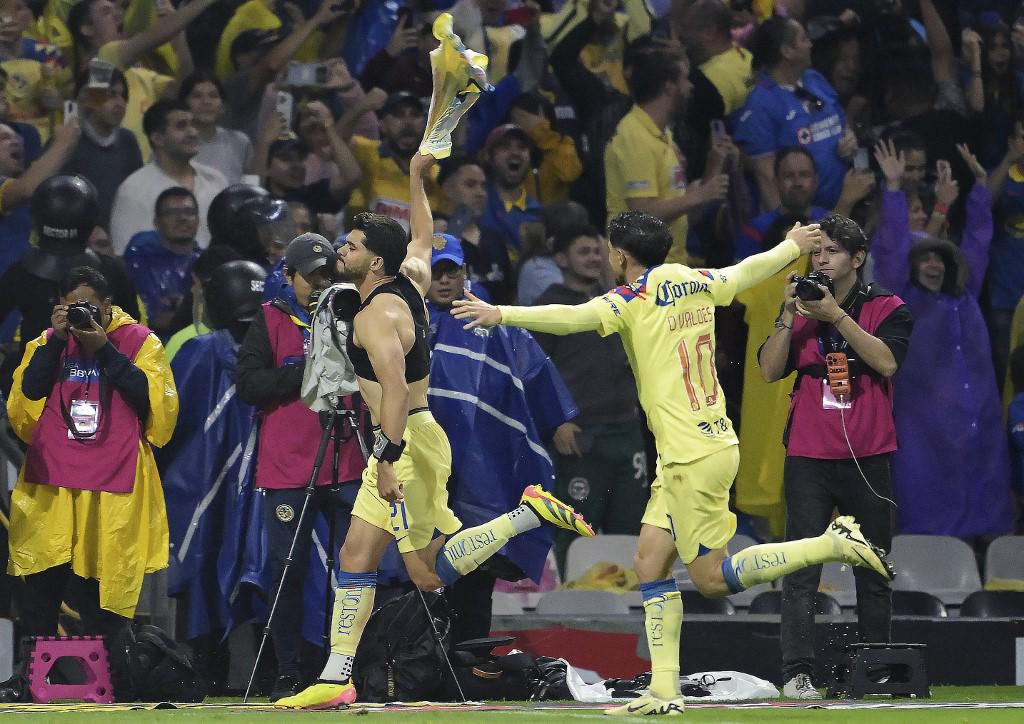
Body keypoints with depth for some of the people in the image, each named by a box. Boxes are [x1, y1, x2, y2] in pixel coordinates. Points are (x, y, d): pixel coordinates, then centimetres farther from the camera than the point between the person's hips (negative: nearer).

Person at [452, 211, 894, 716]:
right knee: (650, 560, 8)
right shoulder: (697, 284, 8)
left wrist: (501, 314, -36)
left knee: (712, 577, 0)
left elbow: (569, 317, -30)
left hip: (694, 456, -9)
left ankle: (835, 543, -2)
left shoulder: (634, 300, -14)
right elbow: (748, 271, 26)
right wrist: (793, 245, 44)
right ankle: (664, 692, 5)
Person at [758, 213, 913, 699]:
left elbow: (887, 362, -12)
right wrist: (788, 315, -9)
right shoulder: (801, 309, 10)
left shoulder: (887, 308, 4)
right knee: (801, 571, -9)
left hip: (868, 457, 0)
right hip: (808, 458, 0)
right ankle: (796, 674, -14)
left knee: (874, 575, 6)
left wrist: (836, 316, -16)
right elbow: (770, 371, 2)